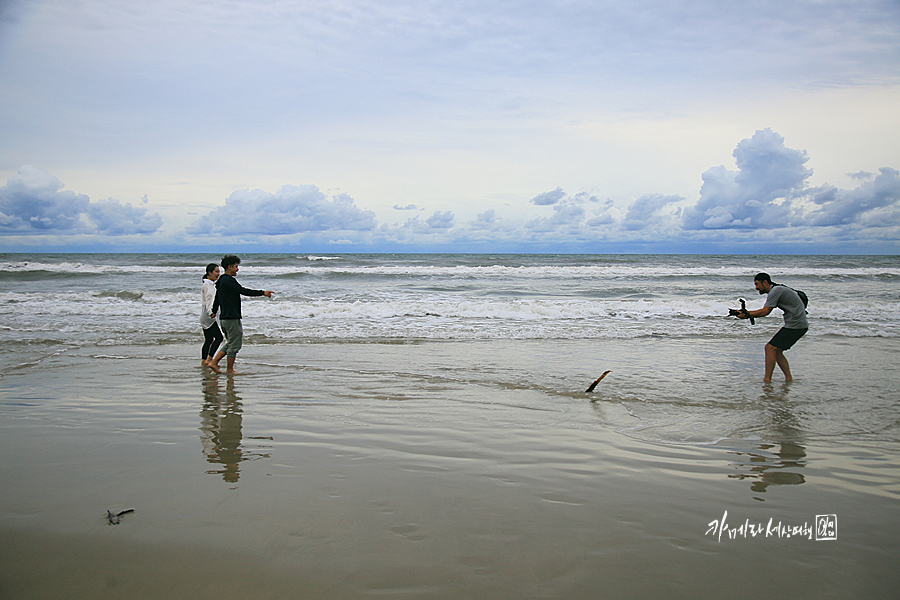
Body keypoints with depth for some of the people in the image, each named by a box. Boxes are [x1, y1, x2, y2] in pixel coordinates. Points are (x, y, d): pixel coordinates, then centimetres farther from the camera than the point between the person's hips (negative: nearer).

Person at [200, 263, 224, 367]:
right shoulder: (207, 284, -12)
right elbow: (209, 299, -24)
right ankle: (208, 359, -12)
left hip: (206, 316, 10)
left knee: (209, 340, 10)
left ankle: (204, 362, 12)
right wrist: (211, 312, -35)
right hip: (207, 316, -10)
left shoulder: (211, 284, 18)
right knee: (218, 337, -13)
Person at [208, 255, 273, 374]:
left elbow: (217, 297, 27)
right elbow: (243, 291, -22)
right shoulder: (228, 280, -16)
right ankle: (229, 369, 9)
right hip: (232, 318, -10)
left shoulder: (221, 280, 15)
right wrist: (262, 293, -19)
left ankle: (214, 362, 12)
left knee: (230, 343, 17)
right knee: (234, 344, 1)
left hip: (224, 318, 10)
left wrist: (214, 311, 39)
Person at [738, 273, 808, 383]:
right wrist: (747, 312, 7)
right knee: (776, 351, 12)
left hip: (795, 325, -10)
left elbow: (765, 312, -17)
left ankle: (767, 380, -12)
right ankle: (788, 378, 12)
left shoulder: (776, 291, -13)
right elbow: (765, 310, 18)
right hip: (800, 325, 10)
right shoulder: (778, 290, 18)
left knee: (770, 348, -12)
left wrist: (747, 315, -8)